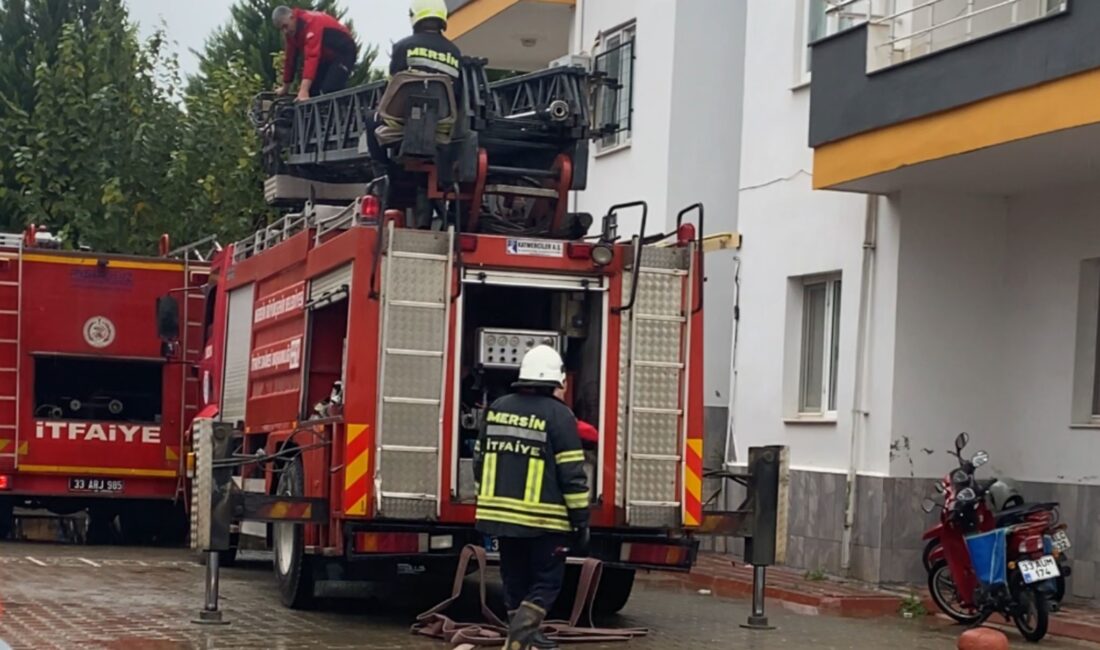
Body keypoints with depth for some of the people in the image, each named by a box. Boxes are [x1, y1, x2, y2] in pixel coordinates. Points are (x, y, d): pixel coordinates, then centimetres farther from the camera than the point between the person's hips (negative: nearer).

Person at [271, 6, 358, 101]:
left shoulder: (311, 22, -32)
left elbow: (312, 56, -42)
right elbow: (291, 58, 6)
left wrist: (304, 90, -49)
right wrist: (285, 87, 10)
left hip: (344, 52, -9)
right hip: (326, 56, 9)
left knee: (329, 92, -26)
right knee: (312, 91, -5)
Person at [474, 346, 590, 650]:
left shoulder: (497, 408, 7)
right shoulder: (558, 415, -10)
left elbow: (481, 460, 16)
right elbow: (572, 474, -12)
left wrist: (489, 500, 28)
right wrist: (581, 520, -5)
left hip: (501, 514, 5)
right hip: (544, 519, -5)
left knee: (516, 579, 16)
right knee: (546, 581, 3)